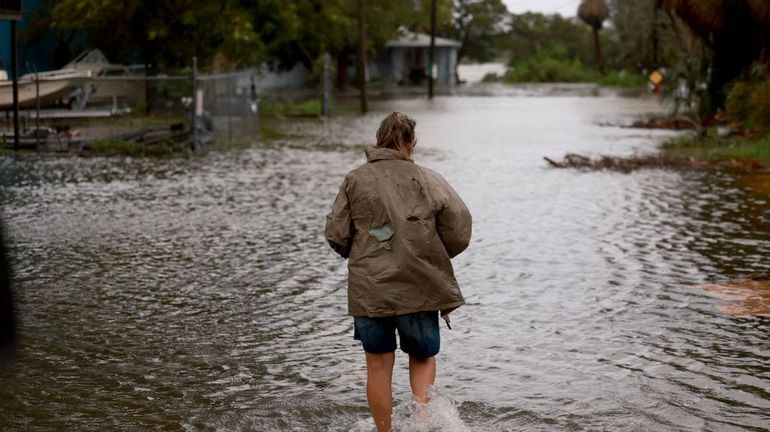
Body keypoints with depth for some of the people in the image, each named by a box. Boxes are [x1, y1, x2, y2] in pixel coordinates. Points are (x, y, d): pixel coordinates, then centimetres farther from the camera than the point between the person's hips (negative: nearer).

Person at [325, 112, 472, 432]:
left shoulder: (355, 180, 1)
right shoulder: (429, 180, -1)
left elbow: (336, 234, -1)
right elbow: (460, 233, -3)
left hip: (369, 289, 0)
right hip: (419, 288, 0)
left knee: (379, 366, 12)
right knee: (423, 356, 18)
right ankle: (423, 406, -6)